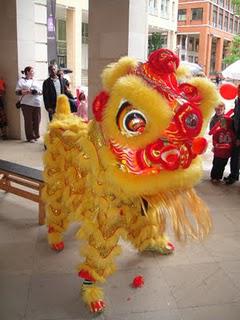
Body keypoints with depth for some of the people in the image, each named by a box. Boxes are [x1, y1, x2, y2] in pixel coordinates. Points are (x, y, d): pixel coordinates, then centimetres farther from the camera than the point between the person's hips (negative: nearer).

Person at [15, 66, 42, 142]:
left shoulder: (35, 81, 21)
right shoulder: (21, 80, 7)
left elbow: (40, 91, 12)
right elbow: (17, 92, 0)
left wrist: (36, 91, -8)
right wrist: (23, 91, -19)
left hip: (36, 103, 4)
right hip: (27, 103, -4)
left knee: (37, 120, 1)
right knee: (28, 120, -4)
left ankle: (35, 135, 16)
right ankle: (30, 137, 3)